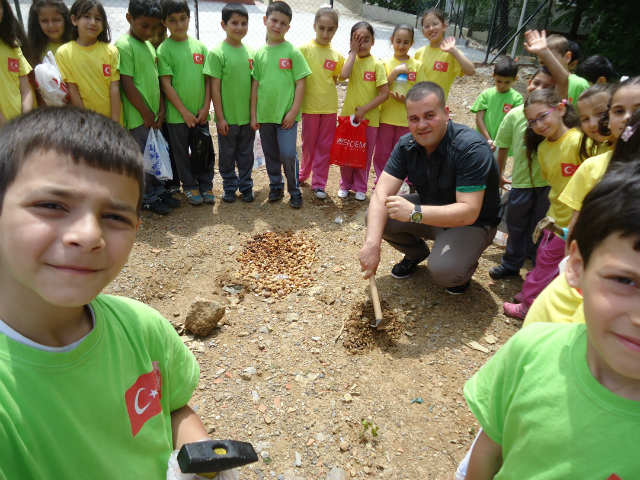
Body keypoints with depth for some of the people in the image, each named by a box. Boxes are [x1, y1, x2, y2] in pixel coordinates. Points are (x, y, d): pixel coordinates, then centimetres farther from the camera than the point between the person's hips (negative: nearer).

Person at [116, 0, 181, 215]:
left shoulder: (149, 46, 12)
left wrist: (161, 109, 3)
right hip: (138, 117, -7)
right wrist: (146, 114, -13)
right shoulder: (124, 45, -12)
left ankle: (160, 191, 29)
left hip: (154, 116, 7)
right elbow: (127, 85, -16)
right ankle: (148, 199, 15)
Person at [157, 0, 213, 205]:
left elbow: (208, 79, 6)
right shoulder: (164, 49, -4)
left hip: (200, 113, 3)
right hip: (177, 114, -3)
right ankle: (190, 187, 21)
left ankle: (206, 185, 23)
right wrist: (184, 112, -12)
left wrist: (205, 107, -3)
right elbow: (166, 84, -8)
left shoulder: (200, 46, 6)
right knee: (182, 153, 7)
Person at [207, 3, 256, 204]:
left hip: (247, 116, 3)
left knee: (246, 153, 13)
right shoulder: (217, 53, -8)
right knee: (227, 154, 10)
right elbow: (215, 87, -9)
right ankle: (229, 187, 25)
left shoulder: (250, 52, 4)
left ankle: (246, 186, 27)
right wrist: (220, 117, -11)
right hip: (227, 117, -3)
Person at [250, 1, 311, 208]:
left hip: (286, 114, -3)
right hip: (264, 114, 4)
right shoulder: (259, 53, 6)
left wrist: (293, 111, -11)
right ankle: (276, 186, 30)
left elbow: (300, 83, -5)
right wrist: (253, 114, 5)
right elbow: (255, 84, 8)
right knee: (271, 154, 13)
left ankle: (295, 191, 11)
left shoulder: (292, 51, -3)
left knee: (288, 154, -7)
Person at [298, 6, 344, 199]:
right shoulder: (305, 49, -6)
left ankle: (319, 183, 16)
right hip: (310, 106, -2)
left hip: (330, 107, 2)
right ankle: (304, 173, 35)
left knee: (325, 147, 6)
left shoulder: (336, 55, 2)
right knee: (309, 144, 11)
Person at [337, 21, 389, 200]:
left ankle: (360, 188, 23)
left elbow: (384, 94, -11)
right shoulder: (351, 59, 1)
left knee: (365, 155, 9)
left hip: (369, 118, -2)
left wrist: (365, 109, -16)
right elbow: (344, 75, -23)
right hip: (348, 115, 2)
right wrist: (353, 52, -15)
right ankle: (345, 184, 28)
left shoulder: (377, 64, -7)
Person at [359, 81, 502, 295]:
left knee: (444, 270, -33)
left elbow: (469, 212, -35)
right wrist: (372, 243, -35)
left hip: (474, 223, -5)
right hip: (432, 209, 6)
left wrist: (415, 213, -48)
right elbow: (382, 193, -21)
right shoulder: (407, 145, -11)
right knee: (376, 217, -14)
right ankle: (416, 252, 15)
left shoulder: (471, 147, -29)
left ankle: (465, 265, 7)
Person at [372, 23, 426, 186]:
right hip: (386, 116, 1)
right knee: (382, 154, 7)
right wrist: (395, 71, -19)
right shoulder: (386, 63, 2)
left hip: (407, 119, 0)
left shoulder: (417, 65, 1)